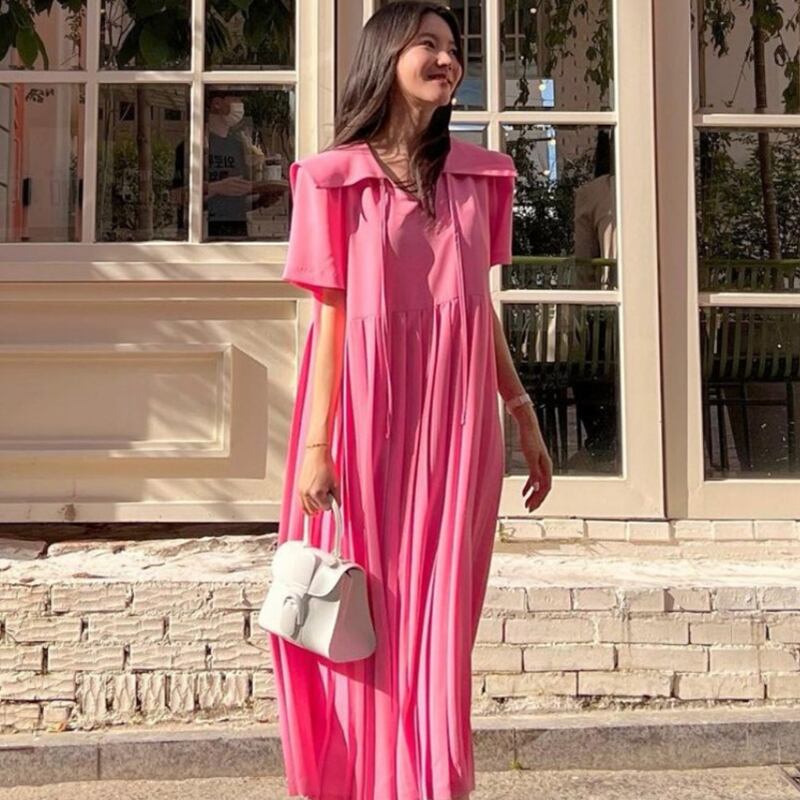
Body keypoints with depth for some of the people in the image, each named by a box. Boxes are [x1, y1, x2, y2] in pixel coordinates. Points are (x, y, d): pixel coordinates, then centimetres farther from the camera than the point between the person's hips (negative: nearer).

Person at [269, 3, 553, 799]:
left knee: (440, 624, 8)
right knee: (366, 621, 7)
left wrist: (525, 418, 14)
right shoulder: (335, 177, 1)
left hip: (455, 424, 3)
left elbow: (482, 309, 14)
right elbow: (330, 318, -3)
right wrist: (316, 445, -9)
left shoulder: (477, 175, 12)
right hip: (369, 420, -3)